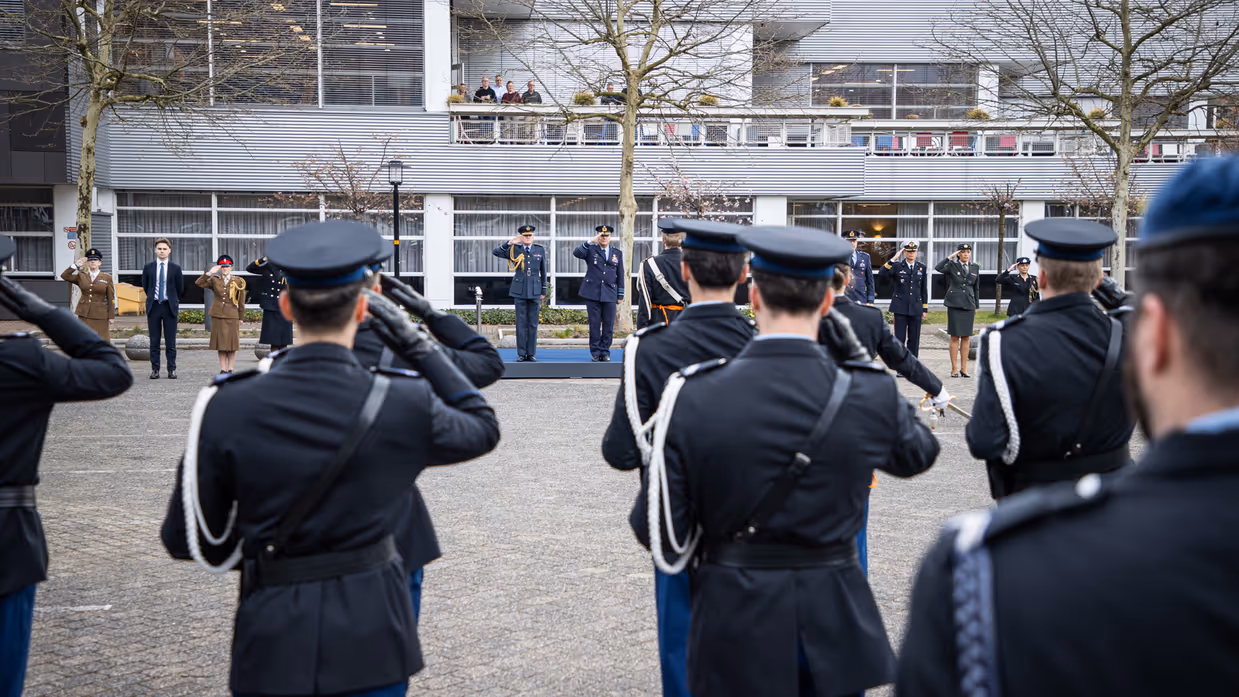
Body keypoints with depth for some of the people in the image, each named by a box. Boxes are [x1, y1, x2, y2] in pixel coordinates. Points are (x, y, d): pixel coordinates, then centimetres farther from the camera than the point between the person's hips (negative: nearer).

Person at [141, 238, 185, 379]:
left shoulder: (176, 268, 1)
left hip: (170, 307, -1)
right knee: (154, 341, 3)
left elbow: (180, 289, 9)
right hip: (153, 306, 1)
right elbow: (145, 286, 15)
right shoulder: (148, 267, 5)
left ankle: (172, 370, 6)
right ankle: (155, 370, 7)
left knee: (170, 341, 1)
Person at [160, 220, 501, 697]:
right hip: (370, 636, 0)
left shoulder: (228, 408, -12)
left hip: (273, 641, 0)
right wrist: (417, 344, 9)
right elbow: (483, 428, 9)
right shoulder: (403, 404, -13)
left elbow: (186, 540, -5)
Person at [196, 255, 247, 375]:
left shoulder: (238, 282, 3)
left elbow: (241, 302, 5)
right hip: (217, 316, 1)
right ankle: (223, 369, 9)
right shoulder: (214, 280, 6)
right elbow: (198, 283, -6)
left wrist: (241, 318, 4)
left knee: (232, 344, 1)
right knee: (221, 344, 4)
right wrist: (209, 273, -14)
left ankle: (230, 369, 8)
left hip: (232, 316, -1)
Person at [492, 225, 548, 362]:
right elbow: (495, 252, -5)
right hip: (520, 292, -1)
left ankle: (531, 353, 10)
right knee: (521, 323, 1)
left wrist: (543, 291, 8)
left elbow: (543, 272, 10)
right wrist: (509, 243, -15)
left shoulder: (540, 250, 7)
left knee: (533, 324, 4)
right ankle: (521, 353, 6)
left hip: (535, 291, 1)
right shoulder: (514, 250, 3)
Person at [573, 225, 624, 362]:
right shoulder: (591, 250, 5)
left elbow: (620, 276, 12)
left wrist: (620, 294, 7)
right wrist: (591, 242, -23)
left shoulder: (617, 253, 12)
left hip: (610, 294, 2)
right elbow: (576, 253, -15)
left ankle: (605, 352, 10)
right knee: (594, 324, 1)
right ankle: (595, 353, 7)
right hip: (592, 293, -2)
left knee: (608, 325, 1)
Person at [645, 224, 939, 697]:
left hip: (735, 626, -1)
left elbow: (669, 542, -11)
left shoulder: (693, 396, -14)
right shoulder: (870, 395, -11)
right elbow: (918, 454, 13)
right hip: (834, 626, 1)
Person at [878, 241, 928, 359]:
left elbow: (924, 290, 12)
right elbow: (881, 273, -16)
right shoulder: (897, 266, 1)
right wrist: (892, 260, -22)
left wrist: (925, 309, 10)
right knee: (899, 338, -2)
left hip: (916, 308, 3)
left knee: (914, 339, 6)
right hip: (900, 308, -2)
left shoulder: (922, 268, 9)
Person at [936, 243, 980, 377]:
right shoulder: (952, 265, -1)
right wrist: (951, 257, -16)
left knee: (966, 337, 5)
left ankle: (963, 369, 11)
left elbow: (976, 287, 16)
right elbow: (938, 268, -21)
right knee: (955, 337, -2)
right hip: (954, 304, -3)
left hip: (968, 305, 4)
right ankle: (954, 369, 3)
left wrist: (976, 306, 13)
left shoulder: (975, 267, 11)